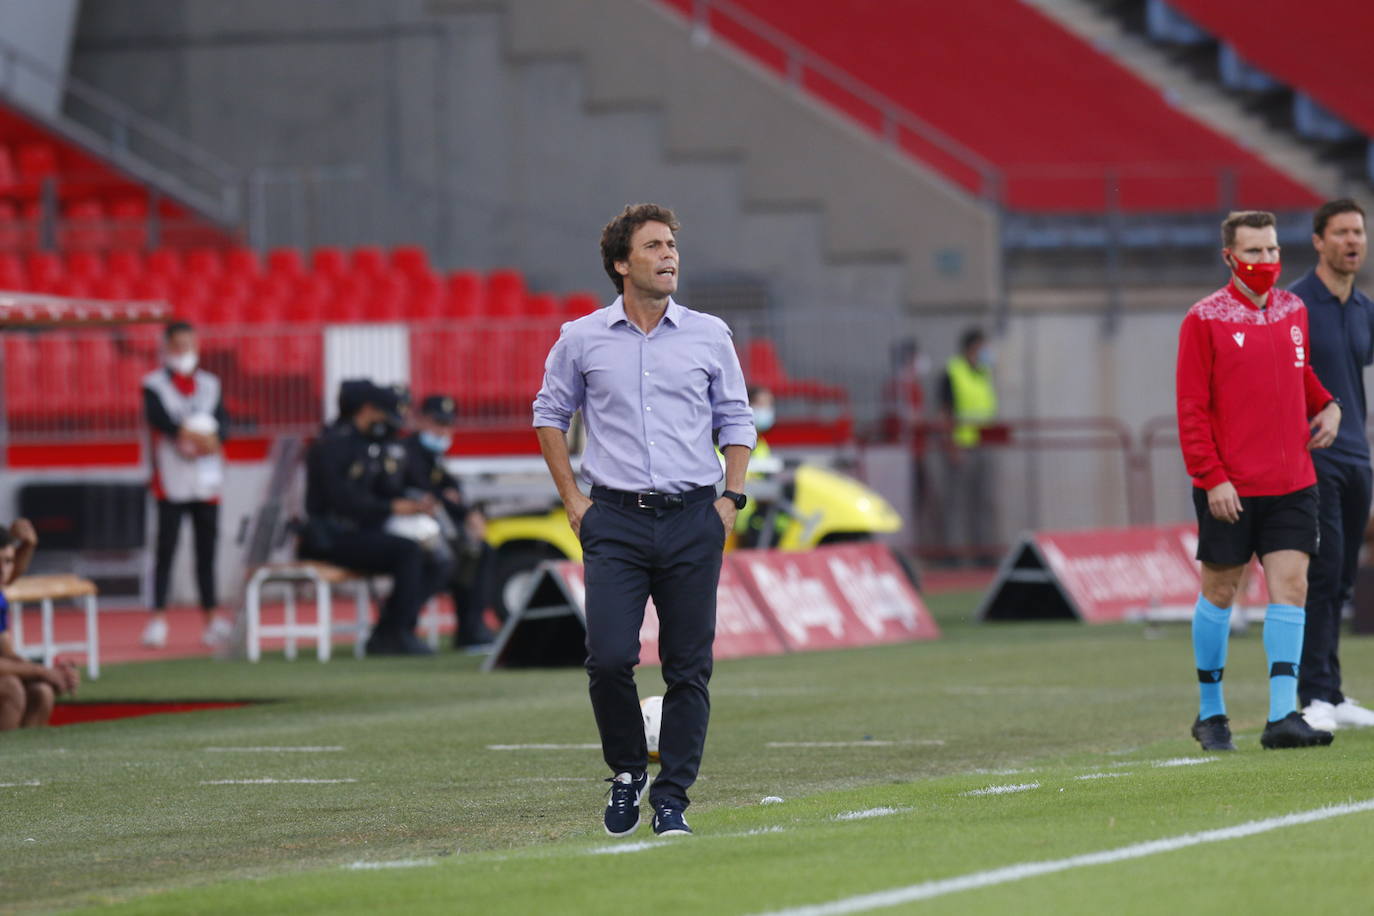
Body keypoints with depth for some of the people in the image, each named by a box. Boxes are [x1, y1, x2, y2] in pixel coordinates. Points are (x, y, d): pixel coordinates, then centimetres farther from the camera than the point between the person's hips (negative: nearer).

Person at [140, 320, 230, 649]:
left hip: (208, 482, 4)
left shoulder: (209, 384, 13)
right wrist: (192, 435, -23)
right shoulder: (154, 384, 2)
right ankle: (158, 619, -5)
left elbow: (223, 423, 0)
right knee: (166, 549, -5)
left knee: (207, 551, 6)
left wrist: (211, 438, -20)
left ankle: (210, 619, 9)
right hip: (172, 482, -4)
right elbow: (160, 418, -16)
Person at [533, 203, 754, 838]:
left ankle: (672, 797, 9)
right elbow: (550, 414, 16)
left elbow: (736, 420, 15)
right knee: (609, 659, -12)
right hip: (615, 521, -1)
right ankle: (627, 773, 12)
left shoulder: (709, 335, 7)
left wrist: (731, 498, 3)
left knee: (688, 666, 0)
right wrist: (573, 499, 8)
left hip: (693, 520, 1)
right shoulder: (582, 339, 4)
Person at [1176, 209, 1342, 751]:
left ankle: (1283, 716, -7)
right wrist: (1212, 478, -14)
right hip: (1229, 491, -4)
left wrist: (1326, 405, 6)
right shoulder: (1205, 321, -7)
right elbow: (1192, 408, -8)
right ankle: (1210, 712, 19)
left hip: (1291, 483, 4)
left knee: (1291, 586, -6)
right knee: (1219, 593, 5)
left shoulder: (1293, 311, 10)